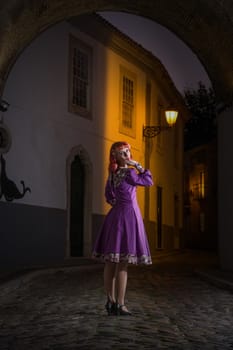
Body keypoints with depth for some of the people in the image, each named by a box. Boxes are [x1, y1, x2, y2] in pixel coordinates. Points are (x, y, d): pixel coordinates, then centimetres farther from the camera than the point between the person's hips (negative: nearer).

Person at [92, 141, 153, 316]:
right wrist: (138, 166, 0)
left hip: (115, 215, 8)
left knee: (111, 262, 7)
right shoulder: (129, 173, -13)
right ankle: (120, 304, -6)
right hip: (128, 214, -8)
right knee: (123, 263, -7)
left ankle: (111, 301, 12)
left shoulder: (112, 174, 11)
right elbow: (149, 181, -1)